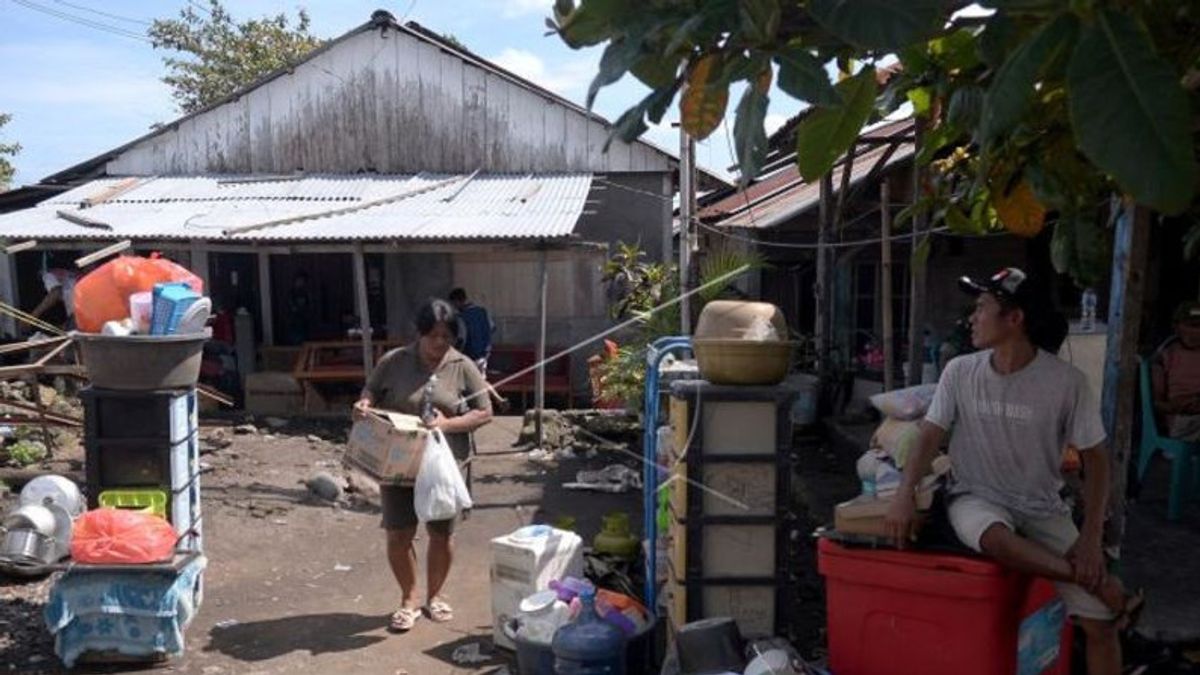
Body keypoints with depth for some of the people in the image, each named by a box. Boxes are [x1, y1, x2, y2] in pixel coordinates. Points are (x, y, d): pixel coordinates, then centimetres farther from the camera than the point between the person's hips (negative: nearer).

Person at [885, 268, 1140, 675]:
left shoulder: (1066, 381, -11)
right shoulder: (960, 372, -6)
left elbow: (1095, 459, -5)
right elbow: (931, 435, -1)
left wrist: (1091, 538, -13)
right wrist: (905, 494, -18)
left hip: (1042, 508, 0)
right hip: (976, 498, 0)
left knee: (1100, 622, -9)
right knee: (994, 537, -37)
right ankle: (1100, 584, -15)